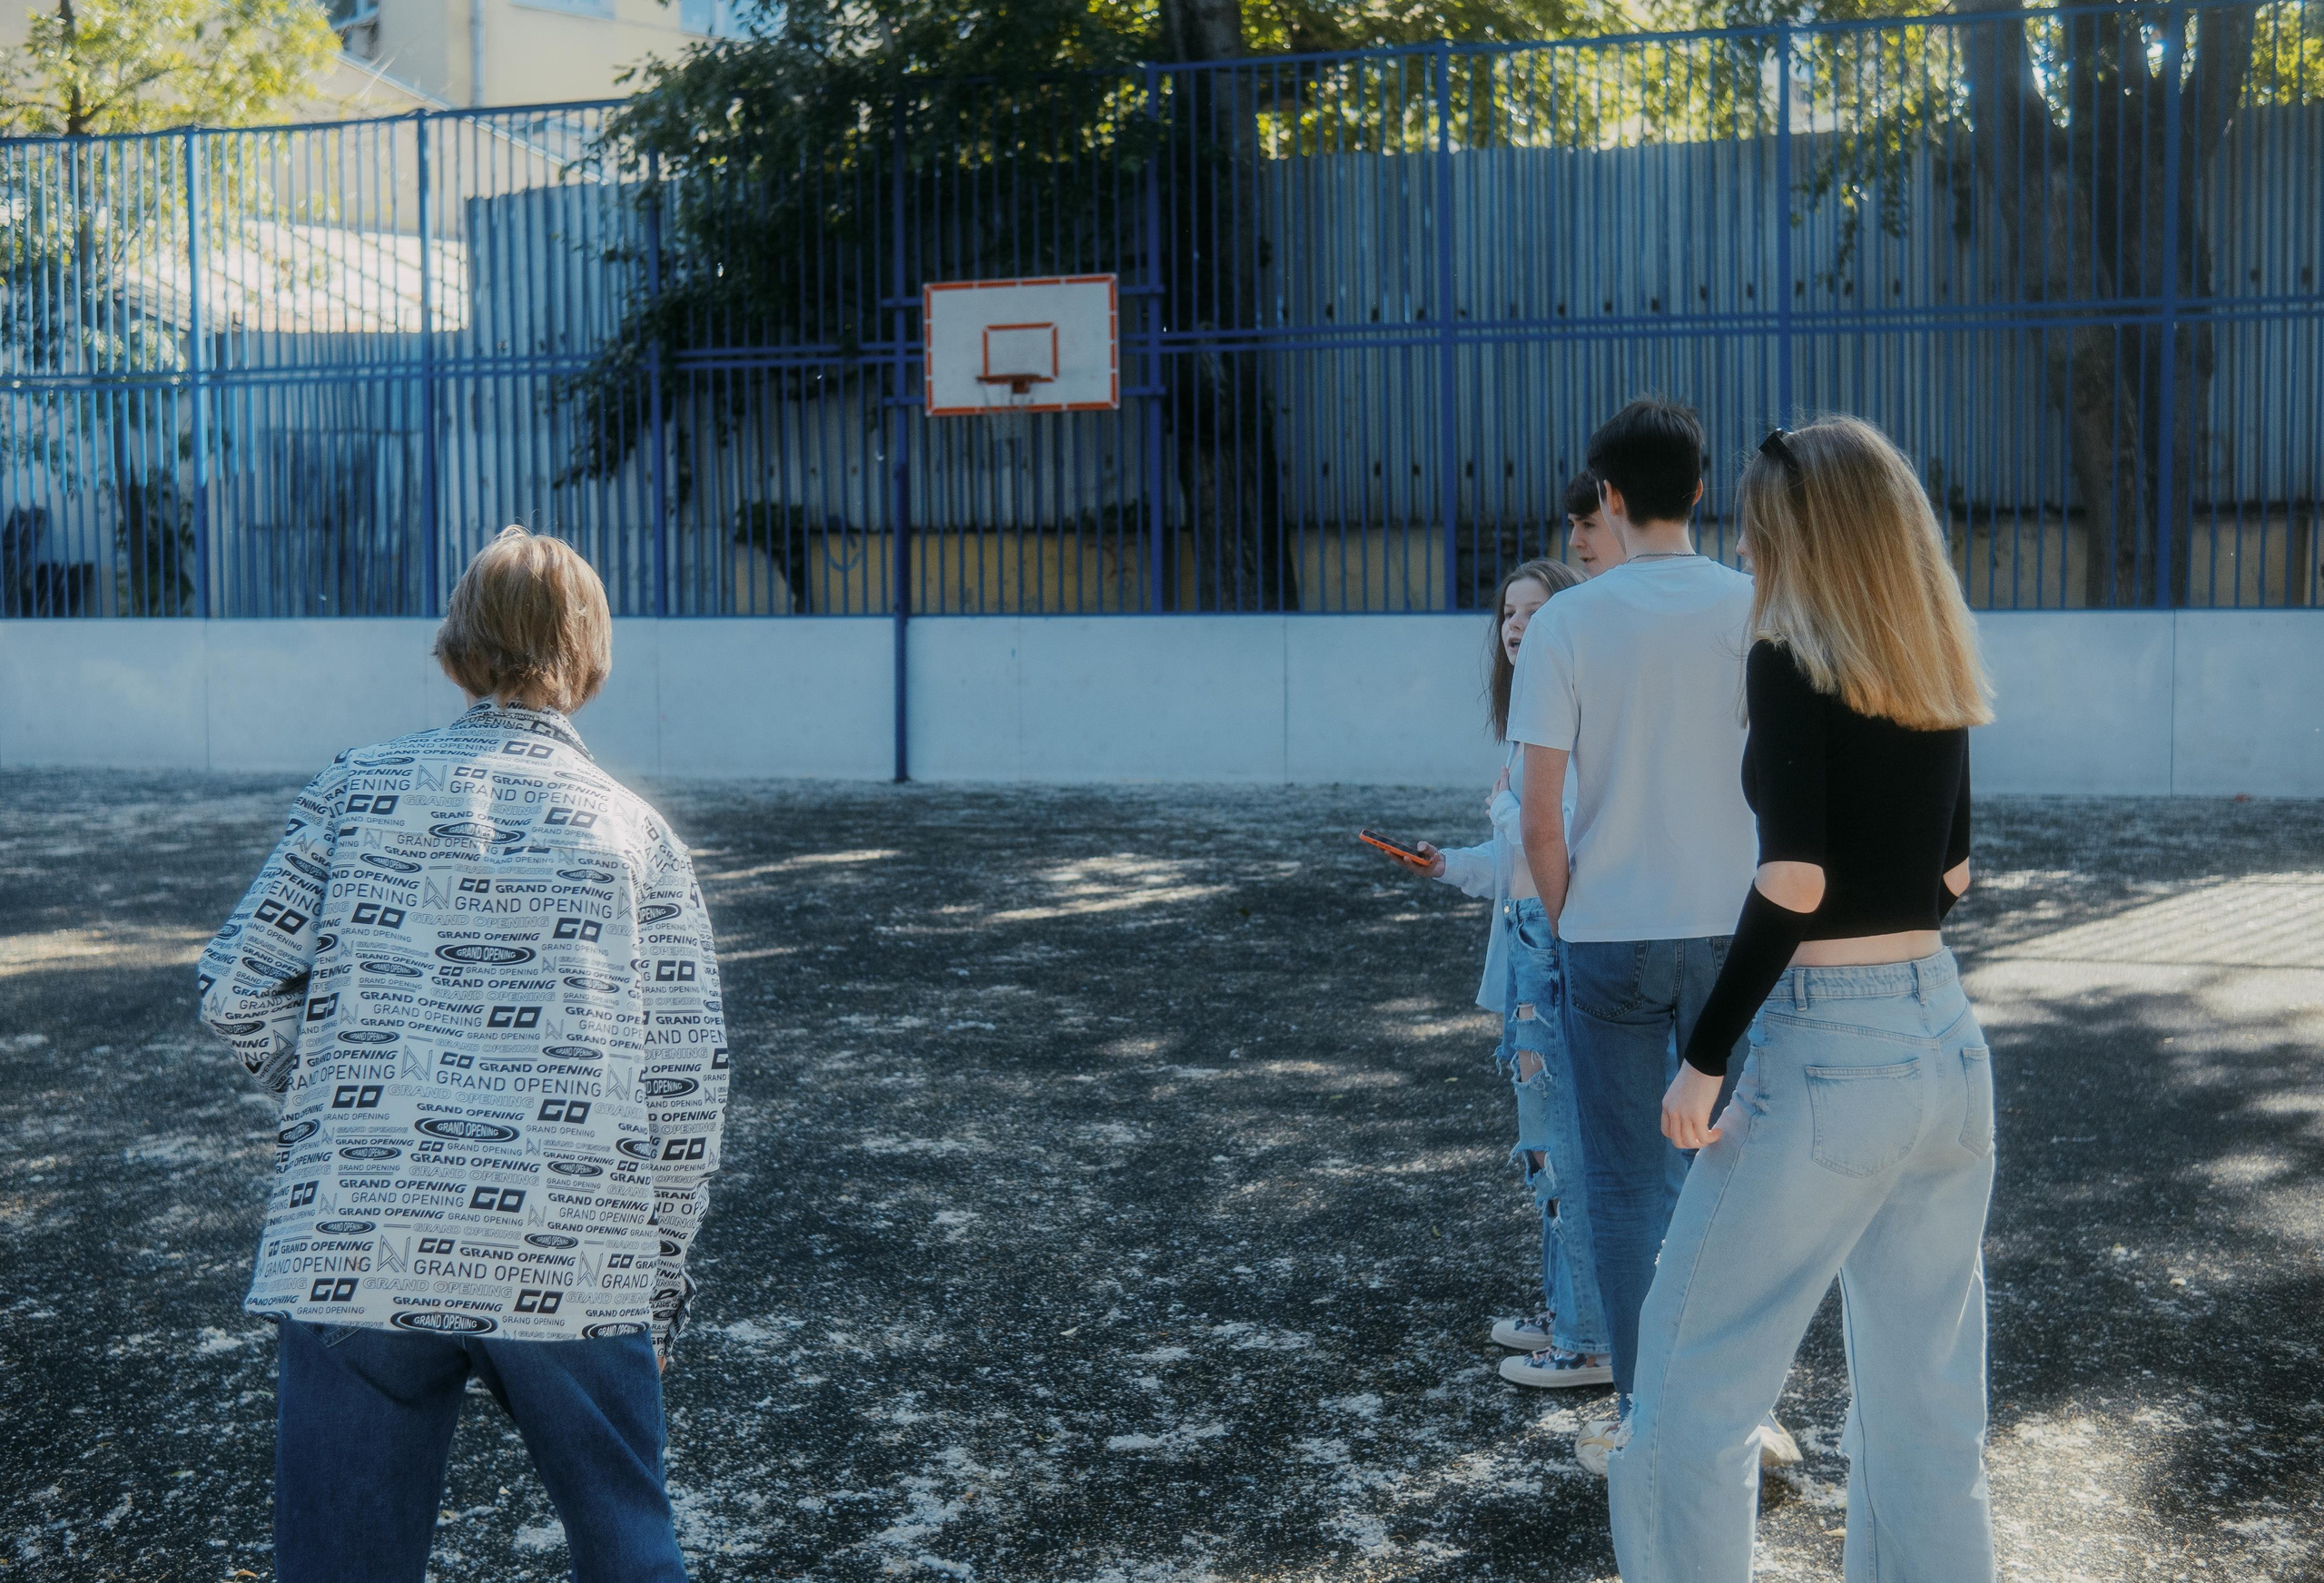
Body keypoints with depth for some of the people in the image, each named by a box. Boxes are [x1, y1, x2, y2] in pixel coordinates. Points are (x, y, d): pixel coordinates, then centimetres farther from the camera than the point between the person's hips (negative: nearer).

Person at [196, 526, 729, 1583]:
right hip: (571, 1265, 0)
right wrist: (662, 1270, 15)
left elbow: (238, 991, 3)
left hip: (350, 1255, 1)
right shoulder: (635, 831, 5)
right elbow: (687, 1081, 4)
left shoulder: (357, 789, 6)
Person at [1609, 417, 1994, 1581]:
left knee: (1695, 1380, 6)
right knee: (1927, 1398, 15)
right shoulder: (1939, 678, 8)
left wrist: (1703, 1057, -14)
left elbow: (1795, 881, -19)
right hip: (1950, 1046, 7)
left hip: (1826, 1057, -7)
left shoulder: (1790, 661, -11)